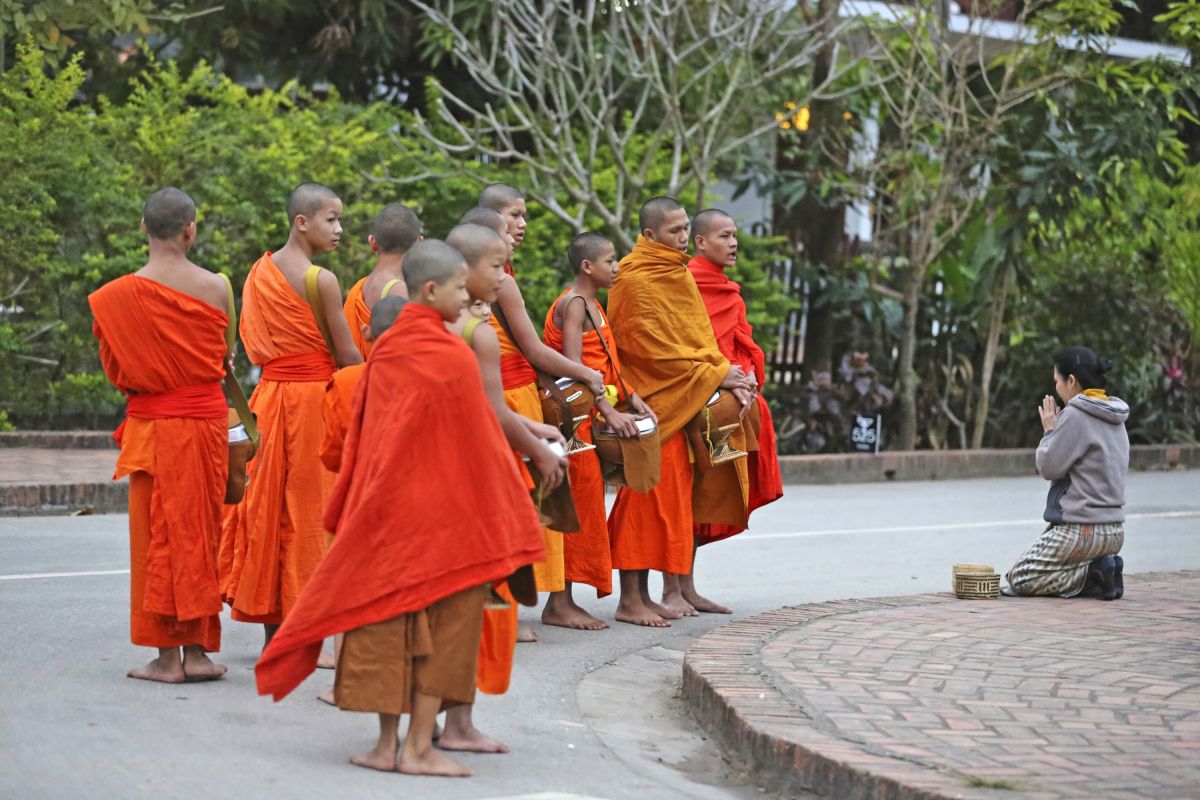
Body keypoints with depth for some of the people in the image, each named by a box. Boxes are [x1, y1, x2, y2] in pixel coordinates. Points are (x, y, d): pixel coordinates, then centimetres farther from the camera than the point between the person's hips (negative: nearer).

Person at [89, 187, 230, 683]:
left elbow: (115, 369, -1)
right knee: (199, 530, 10)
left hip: (153, 424, -2)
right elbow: (222, 355, 6)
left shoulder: (120, 295, -11)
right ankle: (198, 650, 11)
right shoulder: (216, 288, -5)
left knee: (159, 532, 4)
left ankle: (167, 656, 5)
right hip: (207, 418, 2)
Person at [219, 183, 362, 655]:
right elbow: (347, 355, -10)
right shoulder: (321, 279, -14)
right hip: (313, 398, -7)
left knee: (270, 505, 12)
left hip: (270, 395, 7)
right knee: (311, 509, 0)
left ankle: (273, 631, 18)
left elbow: (255, 343, 11)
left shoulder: (259, 271, 8)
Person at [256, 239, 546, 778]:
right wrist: (503, 522, 1)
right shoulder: (452, 356, -12)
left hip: (385, 507, 6)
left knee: (388, 617, 9)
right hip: (445, 509, -6)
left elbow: (360, 436, 10)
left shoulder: (385, 351, 5)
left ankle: (387, 743, 10)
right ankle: (419, 747, 1)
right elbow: (477, 443, -8)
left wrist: (356, 509, 17)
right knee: (443, 622, 2)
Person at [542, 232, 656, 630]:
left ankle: (564, 600, 13)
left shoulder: (592, 305, 18)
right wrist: (609, 413, -22)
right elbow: (574, 368, -20)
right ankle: (558, 604, -5)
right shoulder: (574, 303, -12)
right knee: (578, 503, -8)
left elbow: (607, 363, 20)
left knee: (585, 504, 9)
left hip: (590, 418, 10)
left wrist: (634, 401, 9)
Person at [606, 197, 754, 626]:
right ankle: (629, 600, -4)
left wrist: (724, 373, -3)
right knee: (644, 497, -8)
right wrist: (714, 375, -13)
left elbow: (699, 333, 14)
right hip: (648, 403, -9)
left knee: (666, 497, 8)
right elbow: (653, 348, -16)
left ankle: (643, 595, 13)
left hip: (679, 404, 9)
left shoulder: (679, 275, 16)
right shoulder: (635, 281, -12)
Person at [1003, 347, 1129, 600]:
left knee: (1020, 578, 2)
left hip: (1080, 529, -9)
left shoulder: (1075, 416, -16)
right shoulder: (1114, 420, 12)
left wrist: (1049, 431, 1)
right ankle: (1103, 571, 2)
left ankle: (1092, 574, -11)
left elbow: (1048, 467, -11)